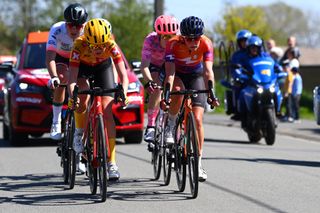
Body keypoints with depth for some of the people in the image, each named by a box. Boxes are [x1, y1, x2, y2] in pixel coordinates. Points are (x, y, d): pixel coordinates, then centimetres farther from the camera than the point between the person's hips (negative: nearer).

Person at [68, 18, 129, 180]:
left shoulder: (111, 45, -35)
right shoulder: (79, 45, -37)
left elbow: (123, 75, -37)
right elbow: (72, 79, -39)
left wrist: (123, 93, -55)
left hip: (103, 67, 1)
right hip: (82, 66, 0)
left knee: (107, 112, -12)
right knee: (82, 103, -28)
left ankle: (112, 163, -11)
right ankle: (79, 133, 6)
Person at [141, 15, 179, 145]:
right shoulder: (150, 40, -35)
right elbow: (144, 65, -42)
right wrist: (148, 81, -60)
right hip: (154, 65, -2)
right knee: (156, 89, -27)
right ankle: (151, 126, -22)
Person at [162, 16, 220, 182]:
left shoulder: (206, 44, -27)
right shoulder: (173, 44, -31)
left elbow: (208, 71, -35)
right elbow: (170, 73, -37)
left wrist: (211, 94, -49)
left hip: (196, 76, 1)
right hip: (178, 75, -1)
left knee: (197, 119, -11)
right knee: (178, 91, -38)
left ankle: (198, 163, -4)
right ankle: (170, 126, -12)